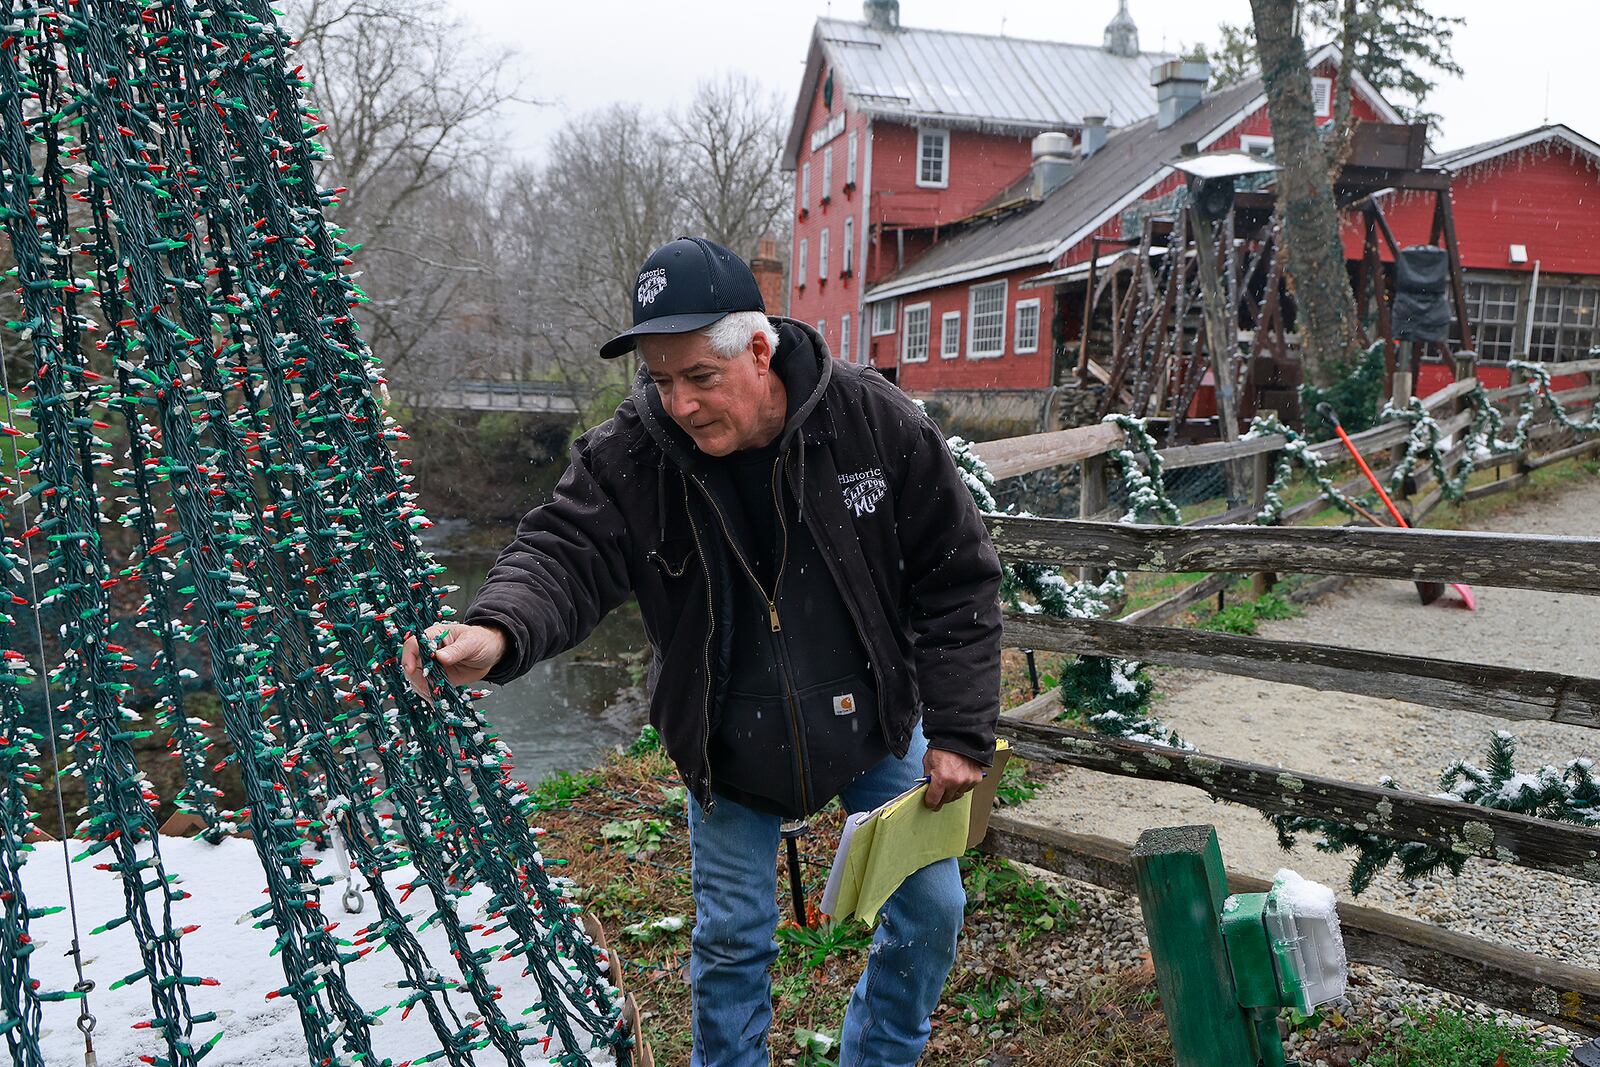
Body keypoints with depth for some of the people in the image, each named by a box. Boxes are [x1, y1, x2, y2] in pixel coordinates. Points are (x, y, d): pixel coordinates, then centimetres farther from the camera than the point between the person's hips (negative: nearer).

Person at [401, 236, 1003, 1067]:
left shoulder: (876, 422, -20)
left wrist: (959, 731, -13)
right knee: (732, 938, 13)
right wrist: (497, 632, -49)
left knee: (929, 908, 11)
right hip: (729, 743, 0)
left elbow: (955, 578, -12)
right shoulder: (630, 452, -20)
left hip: (877, 723, 1)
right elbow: (565, 552, -25)